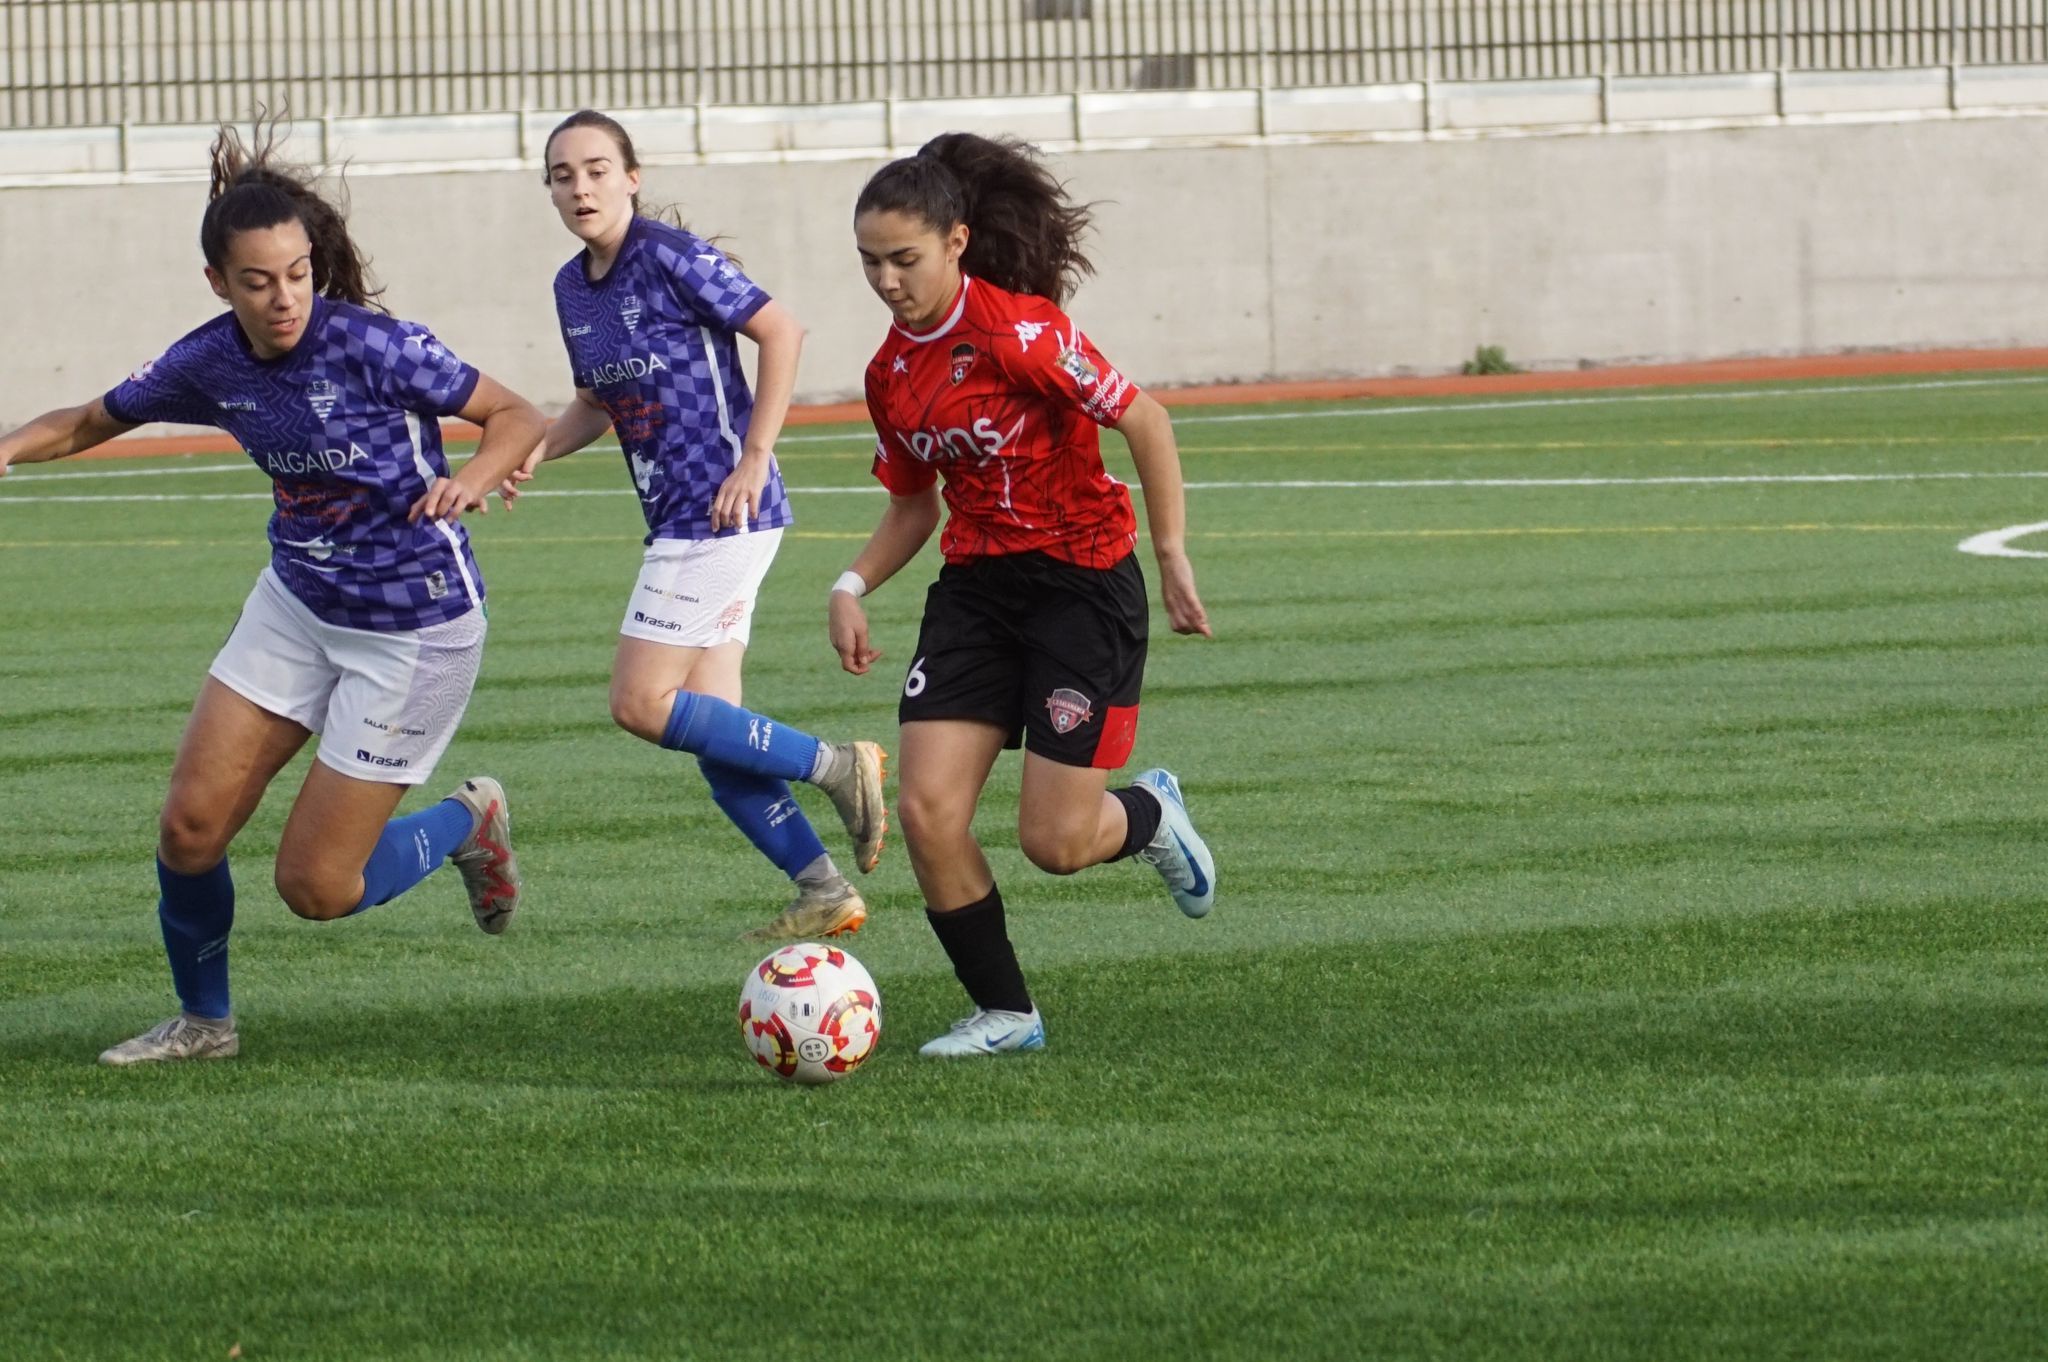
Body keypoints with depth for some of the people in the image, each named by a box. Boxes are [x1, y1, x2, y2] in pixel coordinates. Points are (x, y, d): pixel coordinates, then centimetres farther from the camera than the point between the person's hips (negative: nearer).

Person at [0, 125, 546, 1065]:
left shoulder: (369, 346, -23)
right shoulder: (209, 363, -7)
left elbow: (517, 415, -16)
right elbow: (90, 423, 9)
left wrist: (469, 480, -36)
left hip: (415, 627, -6)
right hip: (296, 607, 6)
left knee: (315, 887, -4)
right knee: (189, 827, 0)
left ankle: (470, 825, 24)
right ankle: (202, 1021, 25)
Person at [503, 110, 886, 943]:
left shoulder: (669, 257, -13)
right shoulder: (574, 288, 12)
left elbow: (780, 332, -12)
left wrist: (754, 459, -16)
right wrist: (535, 451, 4)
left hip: (721, 511, -9)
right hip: (676, 523, 9)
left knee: (642, 704, -12)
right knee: (708, 728, 5)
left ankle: (835, 766, -2)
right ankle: (825, 892, 12)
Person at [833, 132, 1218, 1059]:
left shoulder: (1015, 331, -19)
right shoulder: (892, 372, 4)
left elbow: (1143, 420, -15)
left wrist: (1171, 556, -15)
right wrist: (854, 584, 0)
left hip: (1084, 584, -6)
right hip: (976, 589, 6)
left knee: (1056, 842, -7)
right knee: (925, 809, -8)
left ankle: (1150, 815, 30)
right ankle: (1004, 1014, 8)